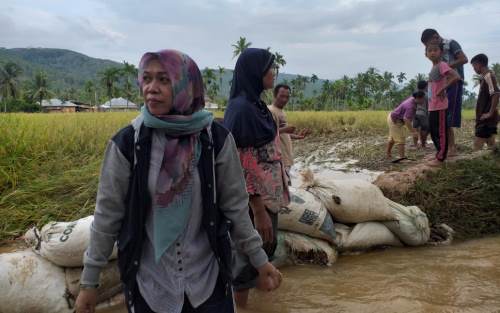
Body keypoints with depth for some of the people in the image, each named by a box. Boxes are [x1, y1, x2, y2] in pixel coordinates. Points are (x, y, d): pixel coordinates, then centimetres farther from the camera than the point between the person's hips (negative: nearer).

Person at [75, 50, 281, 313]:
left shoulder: (216, 139, -10)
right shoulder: (127, 143, -12)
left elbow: (234, 205, -2)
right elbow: (107, 214, -4)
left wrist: (260, 260, 2)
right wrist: (89, 281, 1)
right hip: (148, 284, 0)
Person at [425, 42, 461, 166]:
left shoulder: (442, 65, -13)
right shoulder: (433, 67, 15)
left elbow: (456, 77, -25)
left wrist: (442, 89, -21)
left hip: (439, 106, -10)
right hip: (432, 106, 10)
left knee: (441, 132, -3)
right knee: (433, 131, 17)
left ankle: (440, 158, 2)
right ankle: (440, 154, 28)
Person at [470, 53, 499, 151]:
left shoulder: (488, 75, -13)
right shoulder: (486, 76, 17)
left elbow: (496, 94, -25)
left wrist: (490, 113, -22)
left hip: (486, 120, -10)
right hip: (486, 120, 10)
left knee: (477, 148, -9)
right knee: (491, 147, 11)